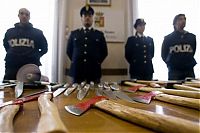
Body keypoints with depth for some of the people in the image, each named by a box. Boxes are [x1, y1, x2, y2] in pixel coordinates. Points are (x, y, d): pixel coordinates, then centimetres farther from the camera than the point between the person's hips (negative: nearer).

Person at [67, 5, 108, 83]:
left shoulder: (99, 34, 10)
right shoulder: (74, 33, 12)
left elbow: (104, 52, 12)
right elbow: (69, 50, 16)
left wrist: (97, 62, 5)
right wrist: (75, 61, 10)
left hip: (94, 72, 0)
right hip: (77, 71, 1)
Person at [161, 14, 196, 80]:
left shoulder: (192, 37, 11)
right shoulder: (168, 38, 4)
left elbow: (192, 52, 21)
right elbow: (164, 55, 10)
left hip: (189, 70, 3)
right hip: (174, 71, -3)